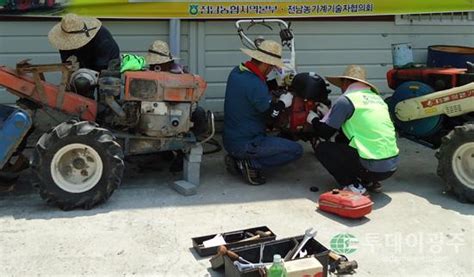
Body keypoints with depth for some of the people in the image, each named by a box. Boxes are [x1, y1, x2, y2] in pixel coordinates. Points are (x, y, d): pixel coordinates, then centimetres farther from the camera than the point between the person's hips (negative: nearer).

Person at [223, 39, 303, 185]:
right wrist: (282, 102, 1)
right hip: (246, 144, -9)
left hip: (229, 139, 9)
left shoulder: (237, 72, 3)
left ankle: (237, 159, 13)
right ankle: (251, 164, -9)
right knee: (296, 150, -7)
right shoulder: (255, 84, -24)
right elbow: (270, 114, -16)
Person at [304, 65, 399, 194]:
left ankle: (353, 186, -3)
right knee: (342, 139, 25)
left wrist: (314, 120, 15)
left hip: (372, 167, -8)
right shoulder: (377, 97, 15)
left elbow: (326, 133, -6)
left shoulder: (346, 99, -7)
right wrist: (329, 114, 33)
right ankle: (370, 182, 18)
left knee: (322, 148, 6)